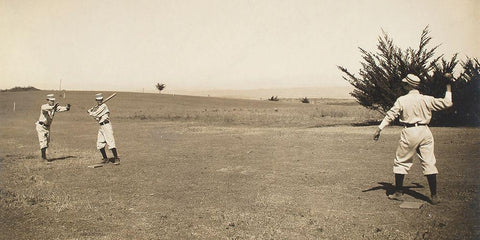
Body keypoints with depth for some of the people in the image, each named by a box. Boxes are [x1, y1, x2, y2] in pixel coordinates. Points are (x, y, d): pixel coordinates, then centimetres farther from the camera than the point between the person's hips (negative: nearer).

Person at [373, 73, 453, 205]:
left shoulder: (401, 100, -4)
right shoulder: (427, 99, 2)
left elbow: (390, 115, -6)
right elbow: (447, 103, 9)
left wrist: (379, 129, -3)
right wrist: (448, 86, 21)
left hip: (409, 132, -2)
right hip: (425, 132, 3)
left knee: (401, 162, 10)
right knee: (429, 163, 6)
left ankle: (399, 193, 14)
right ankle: (434, 196, 7)